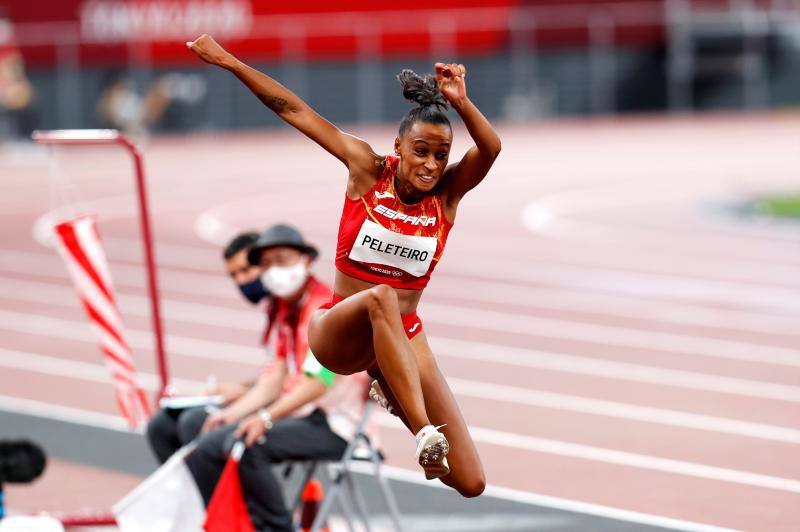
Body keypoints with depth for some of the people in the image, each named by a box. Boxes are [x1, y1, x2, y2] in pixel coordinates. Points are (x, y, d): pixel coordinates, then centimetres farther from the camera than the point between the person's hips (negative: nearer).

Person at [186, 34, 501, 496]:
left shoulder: (448, 192, -4)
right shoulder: (368, 170, -5)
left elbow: (491, 149, -23)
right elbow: (295, 111, -5)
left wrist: (461, 103, -40)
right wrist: (229, 61, -5)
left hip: (403, 338, 3)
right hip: (338, 332, -3)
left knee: (471, 483, -5)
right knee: (381, 298, -42)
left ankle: (393, 390, 23)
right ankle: (424, 431, -46)